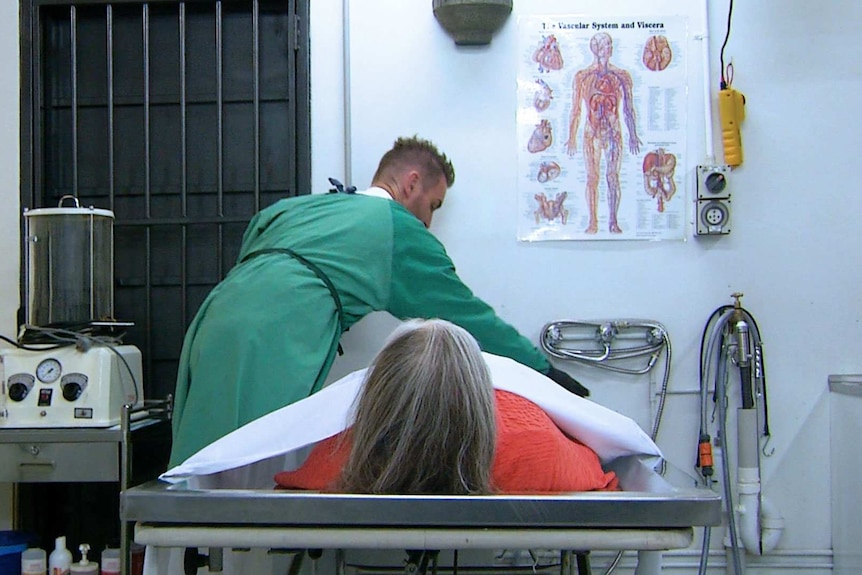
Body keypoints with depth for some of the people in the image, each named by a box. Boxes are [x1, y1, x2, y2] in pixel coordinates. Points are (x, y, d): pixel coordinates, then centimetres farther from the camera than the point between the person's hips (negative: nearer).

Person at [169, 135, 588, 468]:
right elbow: (468, 316, 17)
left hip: (213, 321, 8)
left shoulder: (294, 206, 30)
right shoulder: (402, 231, 12)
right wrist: (546, 371, 28)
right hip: (272, 347, -7)